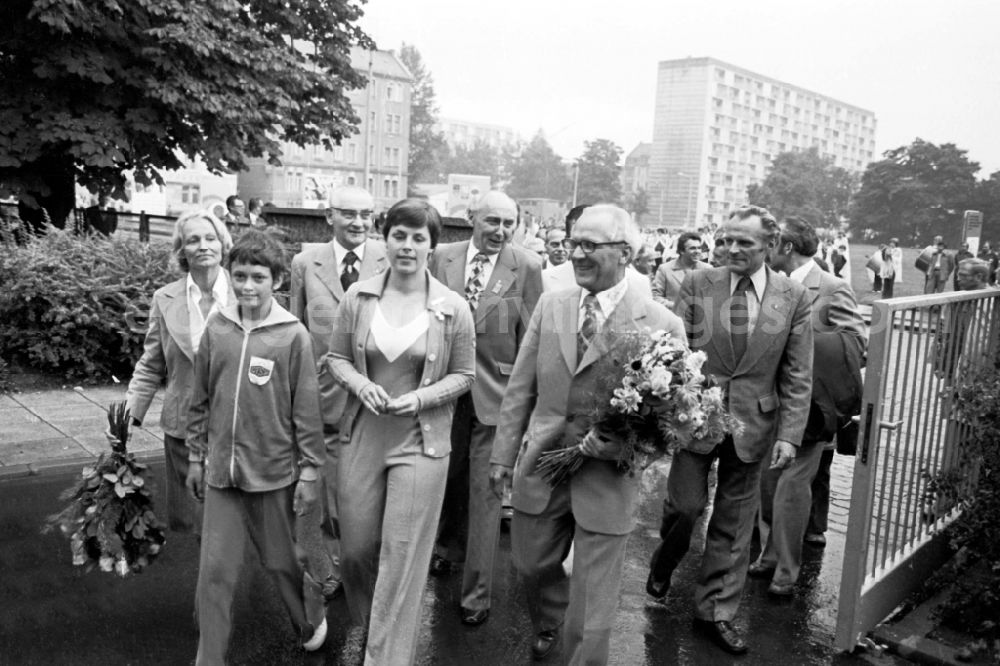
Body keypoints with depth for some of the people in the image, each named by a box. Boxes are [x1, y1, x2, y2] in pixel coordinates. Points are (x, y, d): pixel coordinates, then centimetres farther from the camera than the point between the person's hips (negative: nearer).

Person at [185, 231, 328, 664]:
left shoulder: (293, 335, -11)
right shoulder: (216, 328, -1)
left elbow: (307, 409, -7)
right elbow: (201, 400, 8)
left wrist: (310, 470, -6)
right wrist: (196, 457, 11)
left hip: (274, 471, -2)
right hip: (221, 471, 3)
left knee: (281, 560, 15)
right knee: (214, 571, 6)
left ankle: (311, 620, 43)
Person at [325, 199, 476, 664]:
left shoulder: (453, 308, -7)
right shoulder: (358, 297, -1)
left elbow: (463, 375, 1)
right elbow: (336, 357, 7)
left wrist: (421, 398, -15)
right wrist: (359, 383, -13)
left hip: (420, 441, -2)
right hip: (362, 435, 3)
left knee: (401, 555, 0)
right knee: (356, 548, 14)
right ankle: (369, 622, 45)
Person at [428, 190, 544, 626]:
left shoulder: (527, 267, -7)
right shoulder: (442, 257, 0)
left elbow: (530, 338, -5)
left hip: (496, 391, -3)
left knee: (485, 491, 1)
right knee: (449, 476, 20)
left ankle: (476, 593, 14)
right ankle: (449, 547, 47)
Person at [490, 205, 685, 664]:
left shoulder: (660, 325, -12)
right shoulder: (550, 306, 1)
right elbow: (521, 388, 6)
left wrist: (623, 444, -23)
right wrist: (503, 454, 6)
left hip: (608, 477, -4)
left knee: (591, 615, 5)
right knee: (530, 564, 25)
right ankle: (548, 625, 57)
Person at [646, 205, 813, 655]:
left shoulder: (793, 297, -1)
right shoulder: (697, 285, -4)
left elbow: (797, 376, 0)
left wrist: (789, 434, -7)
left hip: (753, 424, 1)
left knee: (734, 524, 10)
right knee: (687, 505, 1)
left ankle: (715, 612, 27)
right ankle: (665, 561, 36)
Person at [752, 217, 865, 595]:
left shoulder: (832, 290, -11)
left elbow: (857, 341, -15)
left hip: (808, 404, -6)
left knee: (793, 485, -1)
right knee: (767, 482, 13)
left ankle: (786, 571, 14)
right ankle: (770, 554, 31)